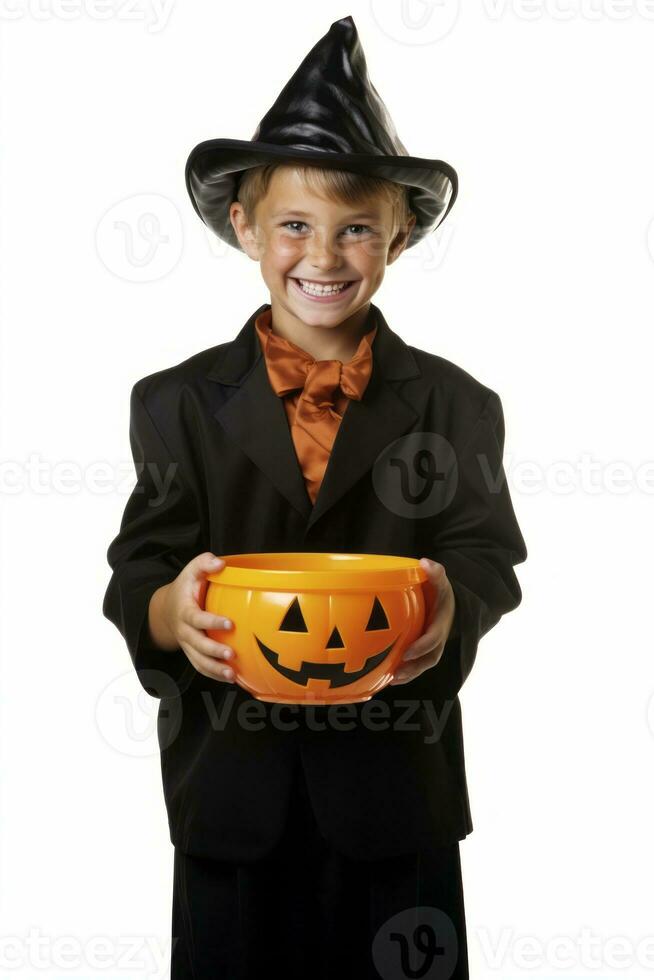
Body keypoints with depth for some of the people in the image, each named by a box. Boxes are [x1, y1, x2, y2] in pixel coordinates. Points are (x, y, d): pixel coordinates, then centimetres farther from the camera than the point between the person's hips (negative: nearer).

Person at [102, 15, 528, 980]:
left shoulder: (456, 407, 1)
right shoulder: (176, 404, 2)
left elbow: (486, 564, -6)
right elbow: (134, 586, -3)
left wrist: (450, 606, -28)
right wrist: (172, 611, -26)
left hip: (398, 798, 0)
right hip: (229, 791, 1)